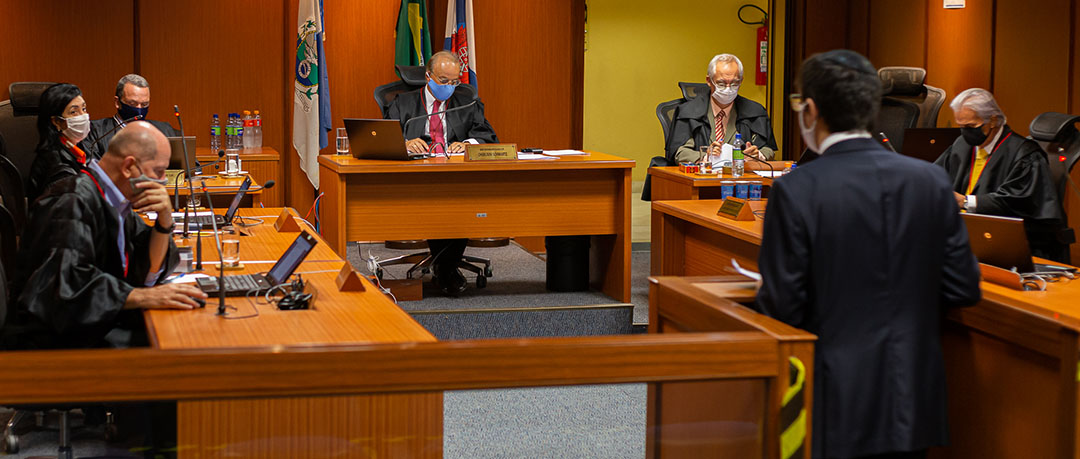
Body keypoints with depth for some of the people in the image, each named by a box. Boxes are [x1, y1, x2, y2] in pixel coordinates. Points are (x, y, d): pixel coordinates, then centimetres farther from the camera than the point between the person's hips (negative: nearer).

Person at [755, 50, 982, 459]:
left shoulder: (795, 190, -13)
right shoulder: (932, 180, 0)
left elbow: (783, 309, -12)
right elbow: (963, 290, 3)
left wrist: (763, 295, 10)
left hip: (837, 410, -4)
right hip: (914, 406, 4)